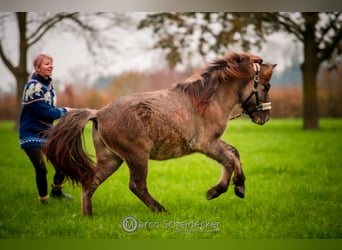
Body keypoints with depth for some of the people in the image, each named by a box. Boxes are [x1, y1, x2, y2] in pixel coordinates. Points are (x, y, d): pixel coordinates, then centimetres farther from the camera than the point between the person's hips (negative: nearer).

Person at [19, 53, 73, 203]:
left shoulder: (49, 84, 7)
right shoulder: (33, 86, -19)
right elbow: (45, 112, -23)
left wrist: (60, 113, -9)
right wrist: (63, 111, -10)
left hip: (46, 132, 8)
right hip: (31, 134, -8)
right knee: (41, 169, -14)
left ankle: (56, 191, 29)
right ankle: (44, 200, 6)